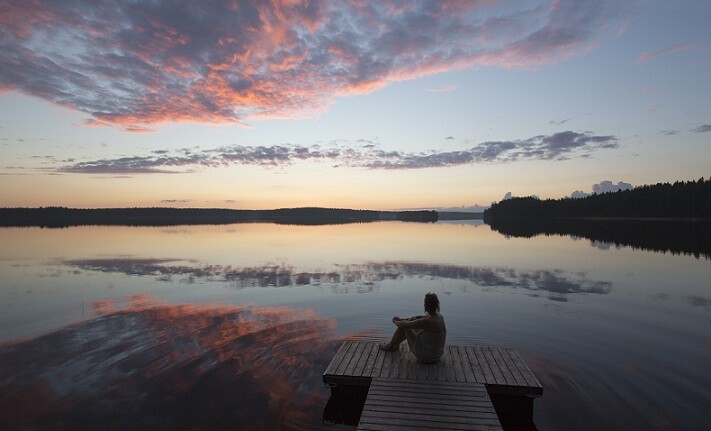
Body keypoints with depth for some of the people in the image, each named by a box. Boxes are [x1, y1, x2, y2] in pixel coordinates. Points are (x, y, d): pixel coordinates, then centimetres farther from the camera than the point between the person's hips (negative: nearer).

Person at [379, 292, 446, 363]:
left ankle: (390, 346, 27)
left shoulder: (427, 322, -31)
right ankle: (395, 344, 33)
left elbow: (403, 325, -20)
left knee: (404, 326, 1)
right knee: (412, 319, 12)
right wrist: (402, 319, 11)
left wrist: (395, 321, 2)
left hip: (426, 356, -8)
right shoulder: (439, 316, -6)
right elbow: (420, 317, 12)